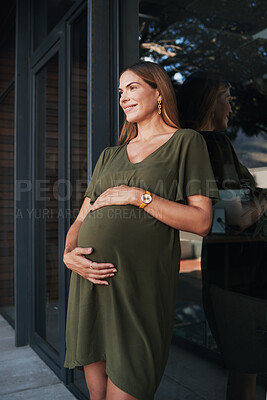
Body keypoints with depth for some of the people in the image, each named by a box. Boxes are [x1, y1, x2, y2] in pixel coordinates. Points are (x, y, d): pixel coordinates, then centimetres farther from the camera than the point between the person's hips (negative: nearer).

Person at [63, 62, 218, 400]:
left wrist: (138, 196, -10)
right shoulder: (110, 155, 19)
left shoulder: (186, 143, 4)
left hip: (140, 284, -5)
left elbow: (201, 222, -5)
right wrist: (69, 254, -5)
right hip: (90, 279, 5)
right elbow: (81, 219, 15)